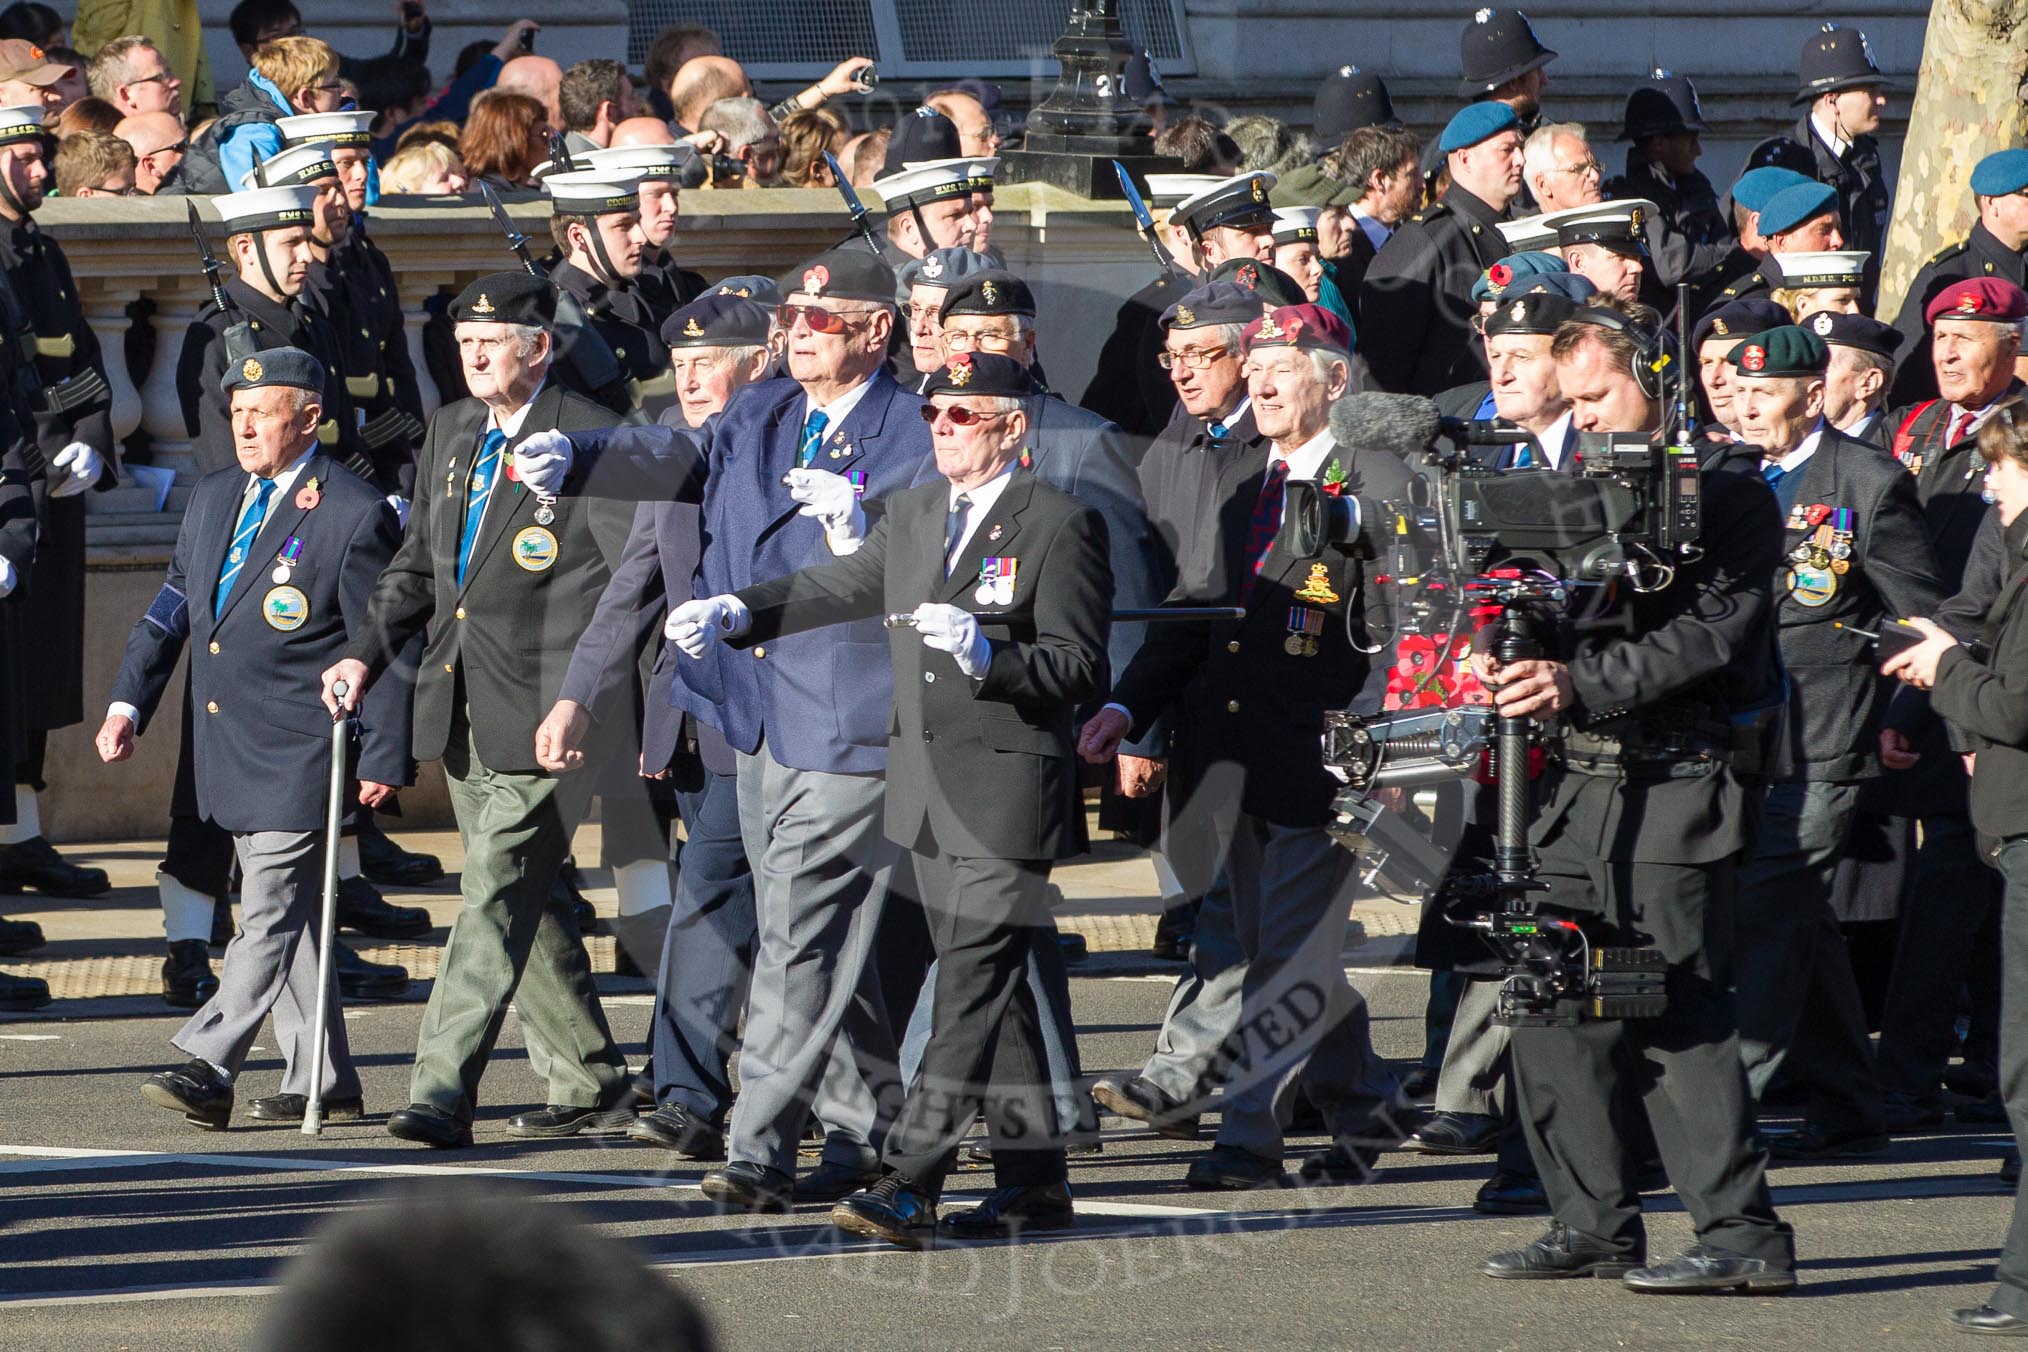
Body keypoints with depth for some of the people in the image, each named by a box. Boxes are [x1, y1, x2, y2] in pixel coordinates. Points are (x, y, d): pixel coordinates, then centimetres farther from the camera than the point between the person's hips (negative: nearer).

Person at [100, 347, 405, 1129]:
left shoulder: (353, 517, -9)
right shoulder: (213, 501, 14)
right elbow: (171, 609, 20)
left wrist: (383, 759, -10)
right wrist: (130, 700, 9)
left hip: (300, 752, -8)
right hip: (229, 754, 8)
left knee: (271, 916, -11)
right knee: (282, 916, 12)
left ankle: (207, 1070, -17)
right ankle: (322, 1083, 17)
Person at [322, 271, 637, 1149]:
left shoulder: (588, 441, -10)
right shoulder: (451, 433, 14)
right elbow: (418, 562, 22)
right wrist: (368, 653, 8)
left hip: (542, 713, -8)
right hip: (462, 710, 8)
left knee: (498, 896, -13)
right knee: (524, 907, 14)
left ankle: (442, 1092, -18)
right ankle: (589, 1086, 25)